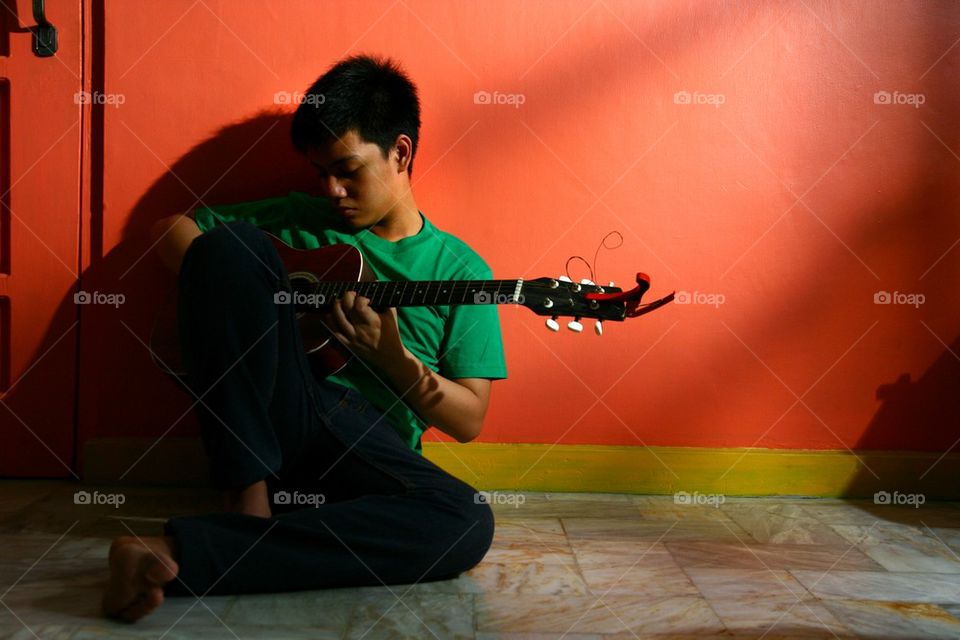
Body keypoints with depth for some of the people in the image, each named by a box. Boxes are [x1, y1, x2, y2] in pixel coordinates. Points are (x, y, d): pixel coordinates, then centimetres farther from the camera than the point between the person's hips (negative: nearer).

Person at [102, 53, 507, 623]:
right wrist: (239, 295, -2)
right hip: (258, 414, 1)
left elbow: (468, 420, 4)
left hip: (366, 445, 0)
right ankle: (251, 498, -22)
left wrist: (393, 358, -12)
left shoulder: (461, 269, 9)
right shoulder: (300, 221, 16)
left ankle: (181, 555, -32)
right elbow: (170, 229, 17)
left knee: (468, 523, -32)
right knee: (228, 243, -19)